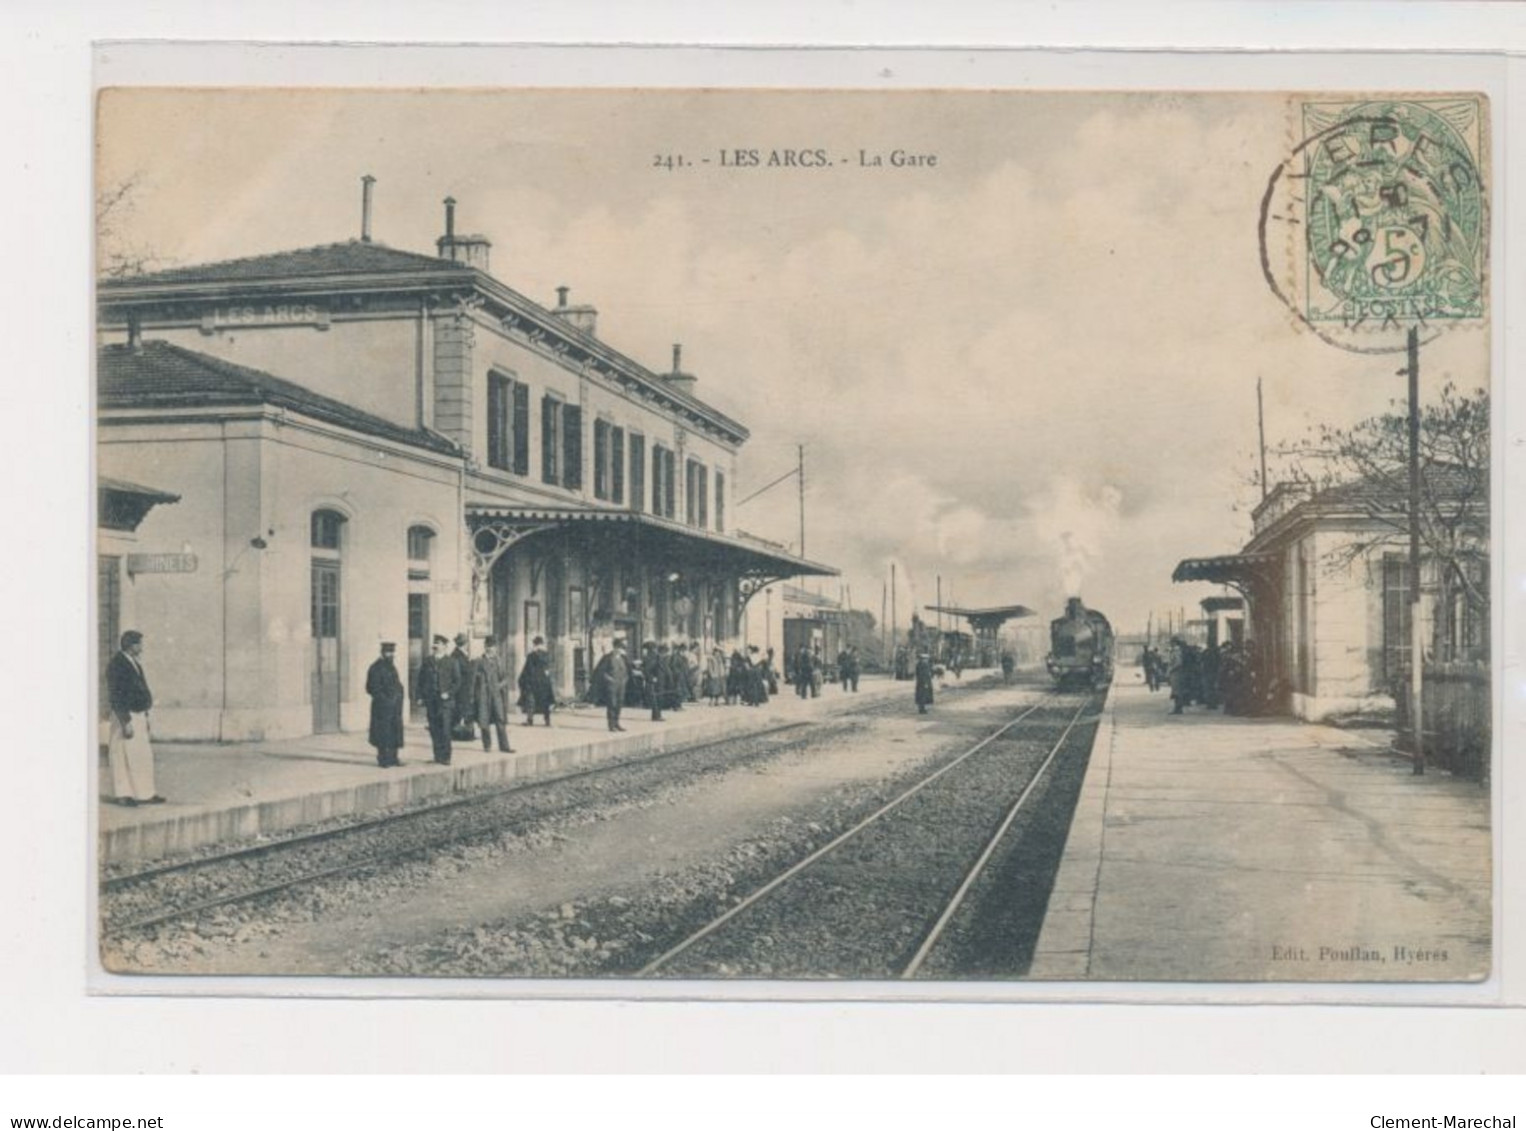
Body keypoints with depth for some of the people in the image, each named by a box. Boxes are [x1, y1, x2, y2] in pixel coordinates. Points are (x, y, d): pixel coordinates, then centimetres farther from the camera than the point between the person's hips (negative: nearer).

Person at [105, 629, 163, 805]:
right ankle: (143, 794, -3)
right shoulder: (117, 664, -16)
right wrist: (126, 722, -22)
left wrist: (145, 716, 21)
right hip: (126, 716, -9)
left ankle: (122, 794, 13)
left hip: (137, 714, 9)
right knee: (138, 756, -7)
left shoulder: (134, 662, 14)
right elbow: (116, 696, -19)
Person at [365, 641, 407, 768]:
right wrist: (385, 698, -16)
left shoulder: (391, 666, 16)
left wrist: (400, 694, 9)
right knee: (383, 733, -4)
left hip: (395, 706, 8)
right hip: (382, 706, -8)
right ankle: (384, 760, 1)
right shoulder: (376, 668, -10)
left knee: (395, 732, 10)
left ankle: (393, 757, 17)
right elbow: (372, 688, -13)